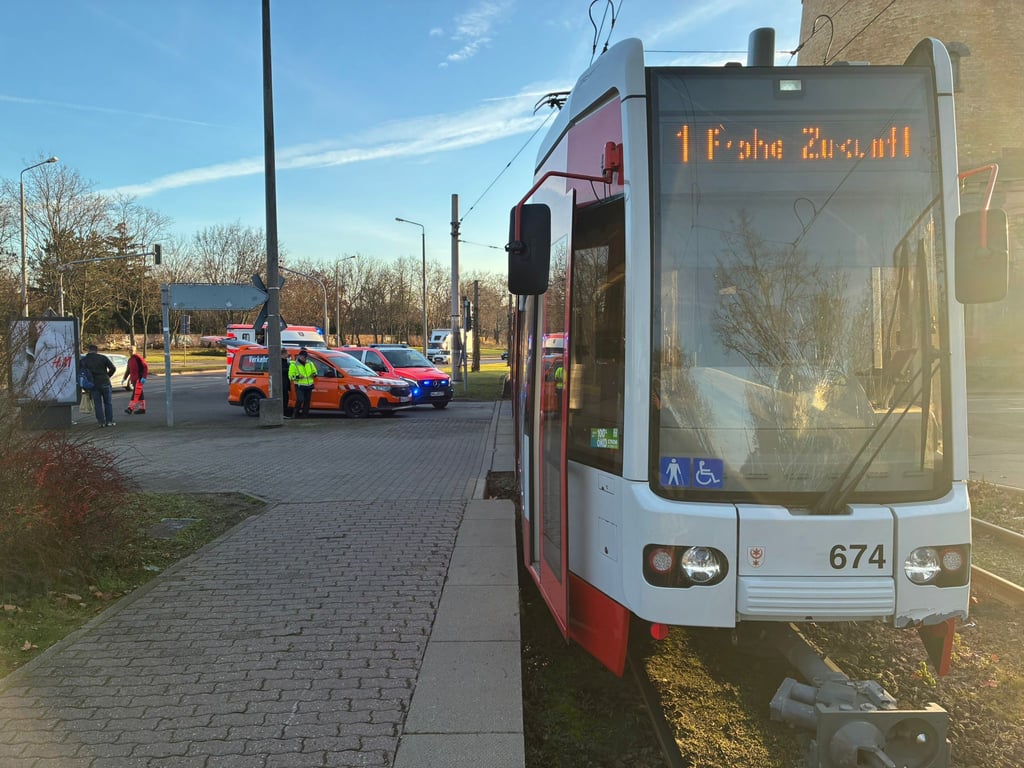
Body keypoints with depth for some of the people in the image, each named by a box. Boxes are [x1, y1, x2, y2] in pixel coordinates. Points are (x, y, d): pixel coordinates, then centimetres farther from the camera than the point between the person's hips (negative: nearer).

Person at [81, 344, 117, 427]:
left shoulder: (83, 360, 0)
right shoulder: (103, 357, -3)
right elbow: (113, 368, -6)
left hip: (93, 384, 1)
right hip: (104, 383, -1)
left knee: (97, 404, 8)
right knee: (108, 403, 8)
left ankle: (101, 422, 6)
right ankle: (109, 421, 6)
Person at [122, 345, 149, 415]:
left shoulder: (139, 358, -8)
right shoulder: (130, 360, 17)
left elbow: (146, 368, -12)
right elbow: (128, 370, 26)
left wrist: (144, 377, -20)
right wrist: (124, 378, 19)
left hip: (139, 379, -8)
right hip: (133, 379, 8)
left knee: (136, 393, -13)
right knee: (139, 394, 10)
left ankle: (131, 408, -19)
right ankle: (142, 408, 12)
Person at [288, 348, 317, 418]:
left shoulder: (310, 364, 13)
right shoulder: (294, 365, -2)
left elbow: (314, 372, 25)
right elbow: (290, 376, -5)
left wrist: (314, 374, 1)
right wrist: (297, 377, -23)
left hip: (309, 386, 5)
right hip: (300, 386, -5)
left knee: (307, 401, 4)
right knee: (300, 400, -18)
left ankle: (304, 415, 12)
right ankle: (297, 414, -2)